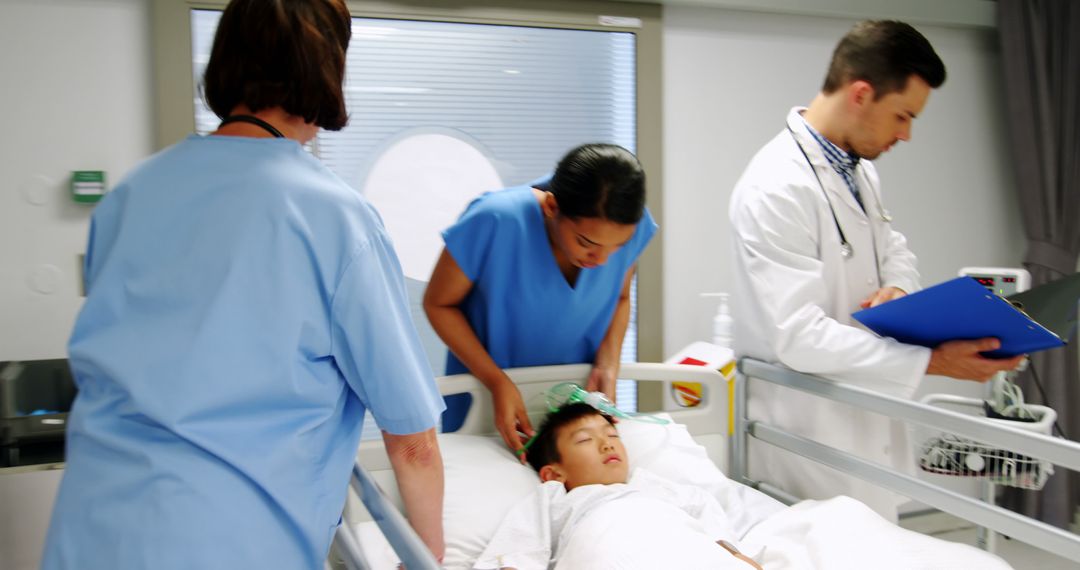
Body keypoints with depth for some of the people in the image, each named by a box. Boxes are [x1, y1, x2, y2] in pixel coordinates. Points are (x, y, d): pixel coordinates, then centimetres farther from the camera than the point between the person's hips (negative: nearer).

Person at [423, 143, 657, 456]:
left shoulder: (633, 226, -19)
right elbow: (438, 304, -17)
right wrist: (498, 382, -23)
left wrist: (607, 367, -15)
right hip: (486, 394, -3)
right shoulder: (497, 222, -32)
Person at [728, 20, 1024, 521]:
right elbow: (800, 335, -27)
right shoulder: (775, 188, -24)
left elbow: (892, 248, 20)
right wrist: (931, 361, -27)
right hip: (810, 427, -9)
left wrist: (898, 286, -4)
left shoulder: (860, 169, 6)